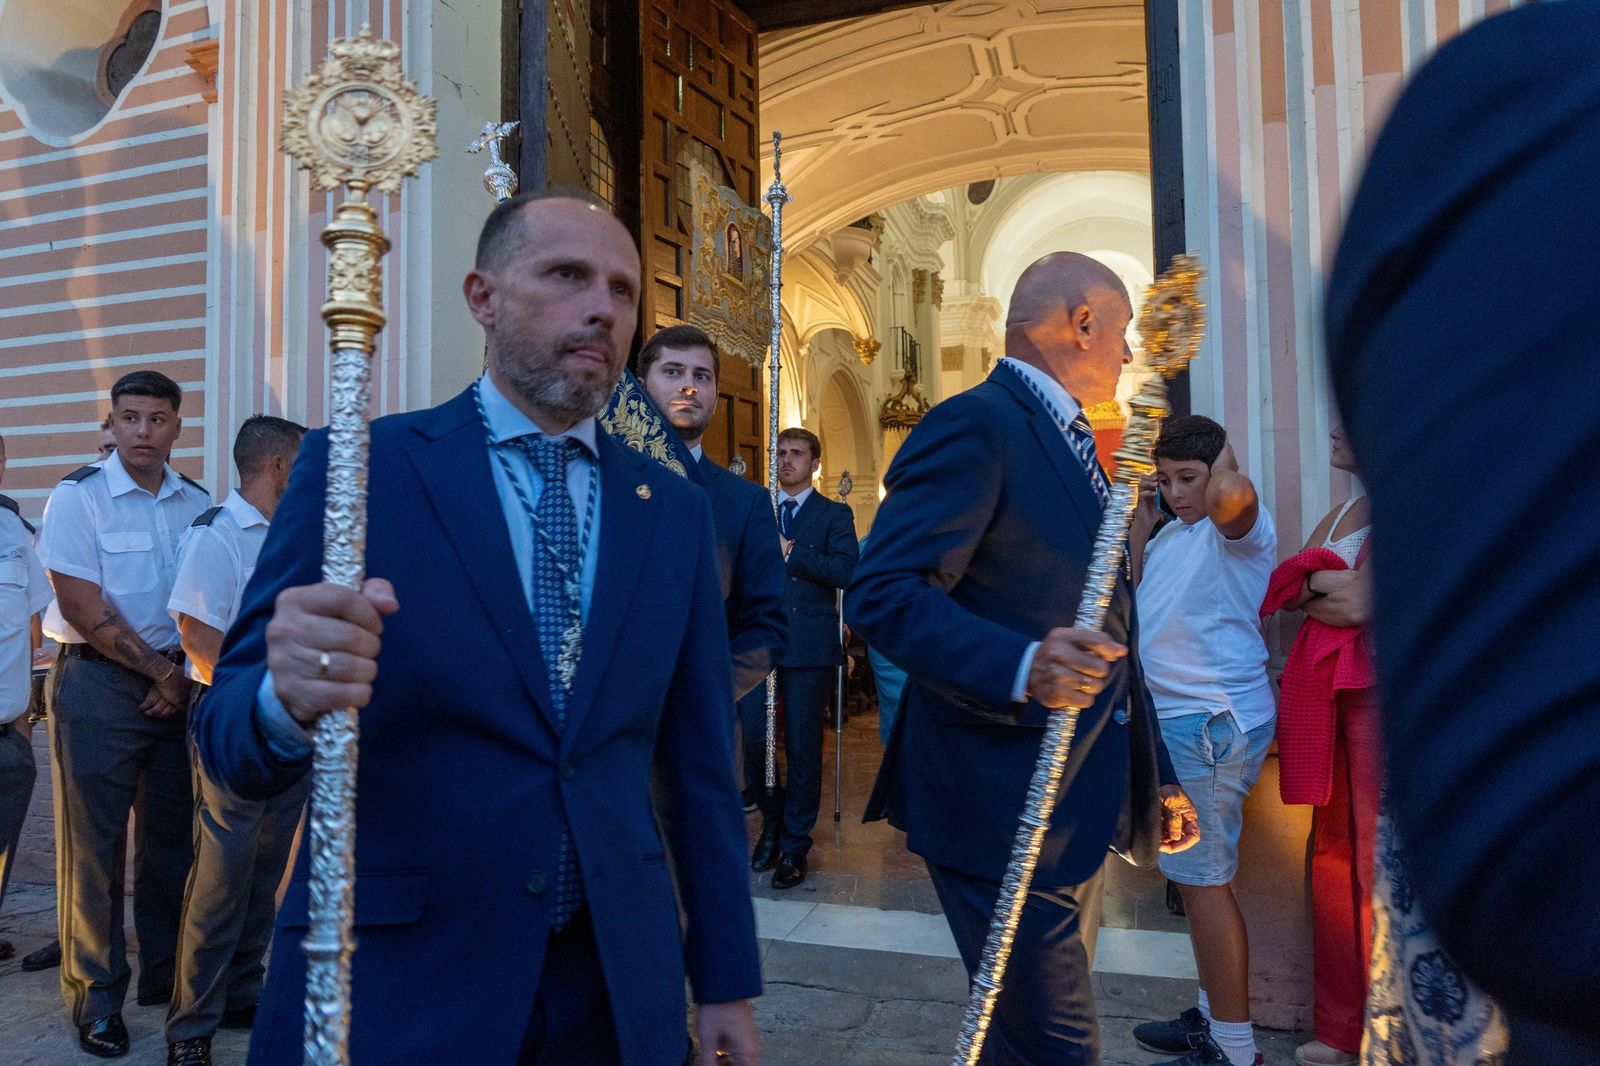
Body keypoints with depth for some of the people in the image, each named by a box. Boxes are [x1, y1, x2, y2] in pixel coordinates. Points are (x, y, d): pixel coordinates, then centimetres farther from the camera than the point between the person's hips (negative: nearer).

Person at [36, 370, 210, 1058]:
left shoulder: (198, 504, 7)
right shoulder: (78, 497, -4)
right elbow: (85, 610, -11)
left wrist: (184, 676, -5)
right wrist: (159, 671, -8)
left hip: (176, 685, 4)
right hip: (99, 684, -4)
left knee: (170, 837, 10)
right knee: (94, 843, 2)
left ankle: (165, 976, 23)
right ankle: (95, 998, 15)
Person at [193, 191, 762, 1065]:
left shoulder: (677, 511, 3)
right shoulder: (358, 467, -6)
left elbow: (699, 763, 5)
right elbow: (227, 735, -8)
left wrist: (727, 983, 7)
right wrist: (288, 698, -31)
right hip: (391, 983, -3)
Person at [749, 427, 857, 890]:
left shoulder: (834, 515, 6)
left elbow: (845, 571, -10)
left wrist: (789, 553, -15)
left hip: (809, 643, -2)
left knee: (803, 747, 3)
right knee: (753, 738, 1)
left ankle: (795, 845, 16)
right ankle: (772, 821, 26)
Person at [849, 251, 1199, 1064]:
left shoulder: (1068, 439, 16)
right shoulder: (976, 426, -14)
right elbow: (881, 595, -23)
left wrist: (1156, 777, 21)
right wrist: (1020, 666, -37)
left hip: (1077, 805, 10)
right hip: (1005, 805, -10)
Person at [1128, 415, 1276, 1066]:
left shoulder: (1240, 525, -14)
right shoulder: (1175, 532, 15)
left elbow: (1229, 494, -37)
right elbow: (1133, 591, 17)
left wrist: (1227, 458, -16)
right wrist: (1142, 521, 9)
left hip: (1212, 720, -10)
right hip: (1177, 718, 10)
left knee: (1202, 877, -5)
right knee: (1193, 873, 18)